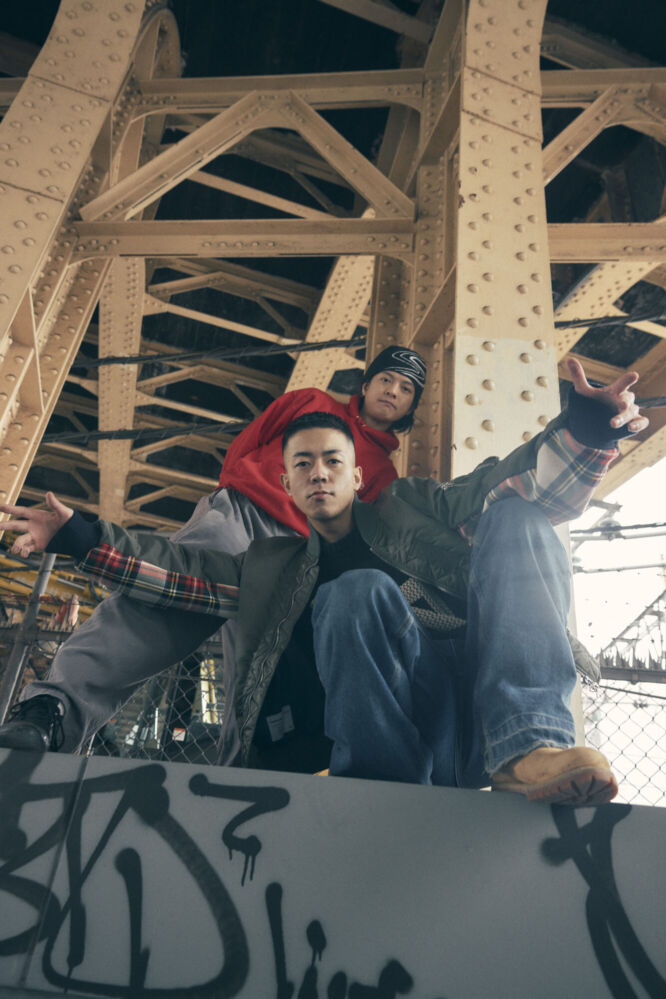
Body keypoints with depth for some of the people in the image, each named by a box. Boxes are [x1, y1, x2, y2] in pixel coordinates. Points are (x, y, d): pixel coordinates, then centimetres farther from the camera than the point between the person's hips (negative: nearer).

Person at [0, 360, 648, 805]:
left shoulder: (410, 508, 20)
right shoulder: (274, 566, 26)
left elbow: (519, 487, 9)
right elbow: (186, 571, 19)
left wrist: (583, 431, -11)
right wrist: (80, 538, 12)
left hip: (485, 700, 2)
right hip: (393, 736, -1)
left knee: (514, 513, -18)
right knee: (357, 591, -29)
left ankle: (530, 748, -32)